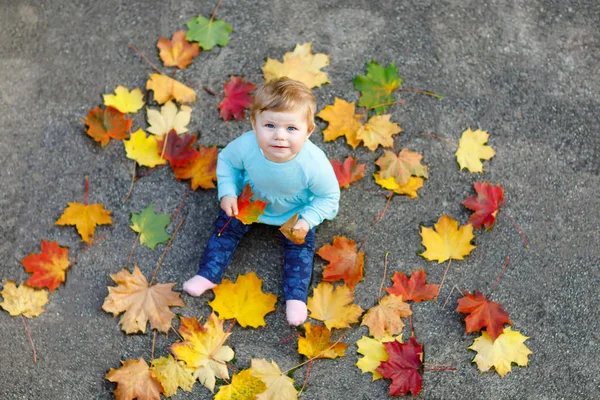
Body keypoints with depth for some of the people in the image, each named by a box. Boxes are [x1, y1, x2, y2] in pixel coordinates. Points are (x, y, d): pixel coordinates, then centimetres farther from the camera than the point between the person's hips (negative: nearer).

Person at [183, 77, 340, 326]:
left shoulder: (314, 164, -42)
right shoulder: (245, 146, -37)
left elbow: (329, 197, -21)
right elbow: (226, 160, -11)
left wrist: (307, 220, -32)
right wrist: (227, 193, -20)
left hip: (295, 212, -2)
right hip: (251, 200, 2)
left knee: (300, 245, -5)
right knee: (226, 228, 5)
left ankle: (296, 296, 7)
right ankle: (207, 275, 18)